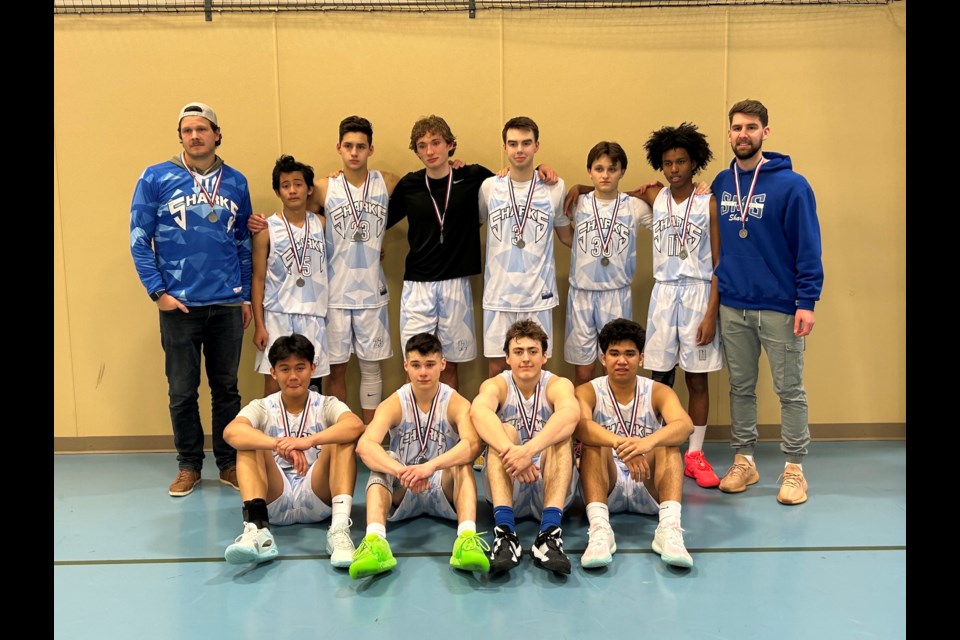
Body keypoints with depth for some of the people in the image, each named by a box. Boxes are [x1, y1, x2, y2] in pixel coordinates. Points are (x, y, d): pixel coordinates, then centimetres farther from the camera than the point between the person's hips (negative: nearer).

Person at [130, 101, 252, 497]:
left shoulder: (236, 182, 7)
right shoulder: (156, 179, -1)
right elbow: (139, 239, -1)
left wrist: (246, 296, 8)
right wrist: (157, 291, -8)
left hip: (228, 304, 2)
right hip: (179, 305, -2)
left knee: (226, 387, 10)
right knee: (182, 391, 7)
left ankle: (229, 462, 22)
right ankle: (188, 465, 22)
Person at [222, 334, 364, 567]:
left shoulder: (327, 405, 3)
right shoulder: (262, 408, 4)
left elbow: (356, 425, -22)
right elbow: (231, 432, -21)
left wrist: (309, 440, -39)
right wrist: (279, 445, -38)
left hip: (319, 497, -1)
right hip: (274, 501, 1)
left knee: (343, 439, -21)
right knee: (249, 442, -19)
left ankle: (339, 529, -38)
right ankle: (257, 530, -38)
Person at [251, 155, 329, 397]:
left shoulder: (321, 224, 5)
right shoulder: (266, 229, -2)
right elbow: (258, 279, -1)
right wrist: (259, 325, -4)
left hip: (313, 316, 2)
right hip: (277, 316, -2)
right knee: (274, 384, 0)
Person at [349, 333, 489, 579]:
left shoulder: (456, 403, -9)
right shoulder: (394, 404, -8)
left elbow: (472, 444, -31)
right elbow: (364, 445, -27)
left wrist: (430, 466, -48)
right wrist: (402, 472, -45)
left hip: (444, 491, -1)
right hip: (402, 494, 1)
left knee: (461, 461, -30)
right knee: (382, 462, -27)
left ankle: (467, 538, -48)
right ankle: (375, 541, -47)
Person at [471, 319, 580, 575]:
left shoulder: (558, 384, -4)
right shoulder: (496, 385, -3)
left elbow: (570, 414, -30)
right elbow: (479, 411, -29)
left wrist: (529, 450, -47)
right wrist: (511, 450, -47)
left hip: (550, 488, 0)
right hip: (507, 489, 0)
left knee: (560, 436, -25)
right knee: (504, 431, -24)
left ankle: (550, 530, -42)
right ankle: (504, 530, -41)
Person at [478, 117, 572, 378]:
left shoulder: (555, 188, 1)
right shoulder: (489, 187, 2)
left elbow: (567, 236, 10)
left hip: (539, 295, 0)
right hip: (498, 294, 1)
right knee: (495, 368, 7)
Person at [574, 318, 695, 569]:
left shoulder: (658, 392, 0)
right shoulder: (588, 392, -2)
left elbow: (685, 425, -23)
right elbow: (581, 426, -27)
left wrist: (648, 442, -44)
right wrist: (620, 444, -46)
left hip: (649, 488, 1)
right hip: (606, 487, -1)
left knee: (667, 441, -24)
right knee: (594, 442, -27)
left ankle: (669, 527, -42)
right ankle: (599, 528, -45)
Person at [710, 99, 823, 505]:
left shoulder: (791, 184, -8)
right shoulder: (721, 183, 7)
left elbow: (808, 246, -9)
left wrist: (806, 302, -14)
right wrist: (715, 289, 8)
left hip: (780, 307, -4)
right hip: (733, 307, 4)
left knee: (790, 390, 5)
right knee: (740, 388, 13)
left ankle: (794, 467, 17)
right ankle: (743, 461, 25)